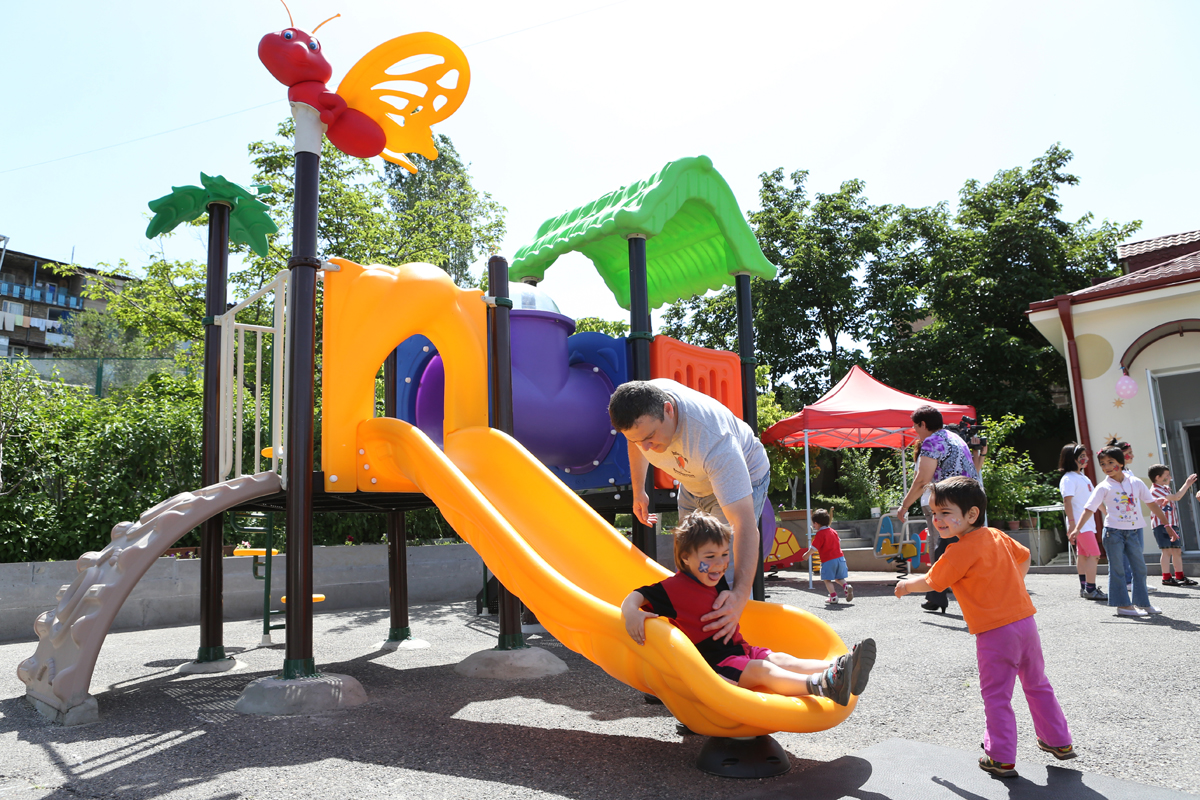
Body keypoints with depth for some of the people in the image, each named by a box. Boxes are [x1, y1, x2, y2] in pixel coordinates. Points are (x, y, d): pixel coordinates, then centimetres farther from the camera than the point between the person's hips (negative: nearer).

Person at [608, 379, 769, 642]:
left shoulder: (714, 441, -47)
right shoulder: (642, 405, -29)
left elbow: (744, 522, -49)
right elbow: (636, 440, -1)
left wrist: (740, 596, -58)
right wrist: (638, 490, 5)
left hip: (744, 476, -6)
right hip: (693, 482, 6)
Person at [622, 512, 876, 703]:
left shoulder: (722, 583, 14)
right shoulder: (673, 588, -12)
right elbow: (635, 597, -20)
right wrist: (630, 613, -38)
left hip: (739, 652, 8)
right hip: (712, 665, -8)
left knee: (779, 659, -13)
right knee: (760, 669, -28)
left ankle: (839, 668, -30)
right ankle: (819, 685, -48)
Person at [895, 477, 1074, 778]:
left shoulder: (960, 552, -18)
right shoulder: (997, 536, 6)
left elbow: (930, 582, -7)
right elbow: (1024, 556, 23)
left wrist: (906, 585, 11)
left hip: (995, 633, -8)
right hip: (1025, 620, 8)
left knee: (996, 697, 4)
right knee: (1037, 685, 23)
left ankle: (1001, 759, 11)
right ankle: (1059, 742, 37)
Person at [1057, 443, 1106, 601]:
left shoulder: (1084, 478, 18)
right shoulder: (1068, 479, -12)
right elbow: (1067, 501, -19)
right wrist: (1071, 523, -24)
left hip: (1088, 522, 9)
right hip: (1080, 524, -9)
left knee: (1083, 555, 12)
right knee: (1094, 554, -12)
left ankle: (1084, 588, 17)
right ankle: (1091, 589, -9)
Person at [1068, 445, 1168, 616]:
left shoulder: (1136, 483, 4)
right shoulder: (1103, 487, -5)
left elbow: (1152, 504, 13)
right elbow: (1088, 509, -9)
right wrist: (1077, 528, -19)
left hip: (1134, 530, 3)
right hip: (1114, 531, -3)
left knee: (1139, 567, 9)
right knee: (1117, 569, 1)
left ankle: (1142, 602, 22)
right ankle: (1122, 604, 8)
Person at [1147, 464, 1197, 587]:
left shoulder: (1165, 488, 21)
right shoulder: (1155, 490, -13)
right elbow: (1176, 497, -17)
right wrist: (1187, 484, -12)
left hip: (1172, 524, 10)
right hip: (1162, 525, -10)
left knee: (1177, 551, 11)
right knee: (1167, 550, -9)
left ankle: (1180, 576, 18)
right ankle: (1166, 577, -6)